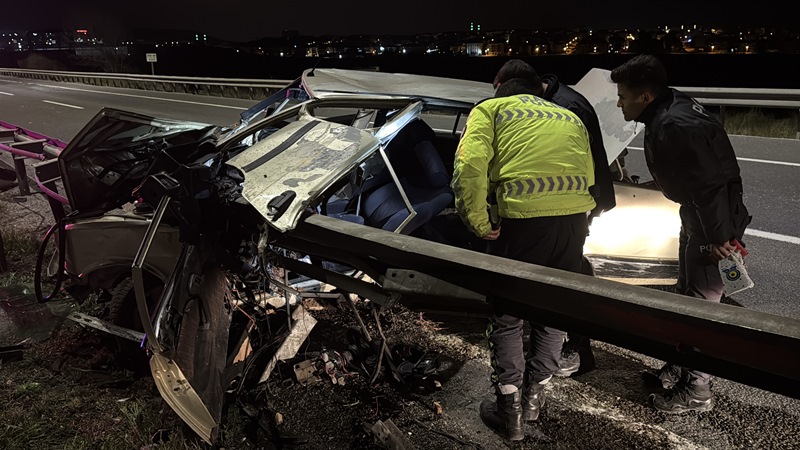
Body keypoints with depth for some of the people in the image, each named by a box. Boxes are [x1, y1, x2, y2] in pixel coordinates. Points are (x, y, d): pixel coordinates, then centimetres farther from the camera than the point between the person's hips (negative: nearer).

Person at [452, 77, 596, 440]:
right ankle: (534, 397, 35)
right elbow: (589, 176, 18)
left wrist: (479, 222, -4)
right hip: (575, 216, 5)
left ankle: (510, 413, 21)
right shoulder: (571, 118, 28)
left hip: (522, 218, -4)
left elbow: (470, 164, -7)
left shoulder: (490, 109, 13)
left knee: (507, 317, 12)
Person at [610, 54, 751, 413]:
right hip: (698, 215, 11)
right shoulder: (669, 111, 5)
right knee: (687, 295, 20)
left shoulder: (674, 126, -28)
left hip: (713, 223, -11)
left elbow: (709, 182, -29)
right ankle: (680, 369, 37)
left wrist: (719, 236, -23)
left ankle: (697, 390, 17)